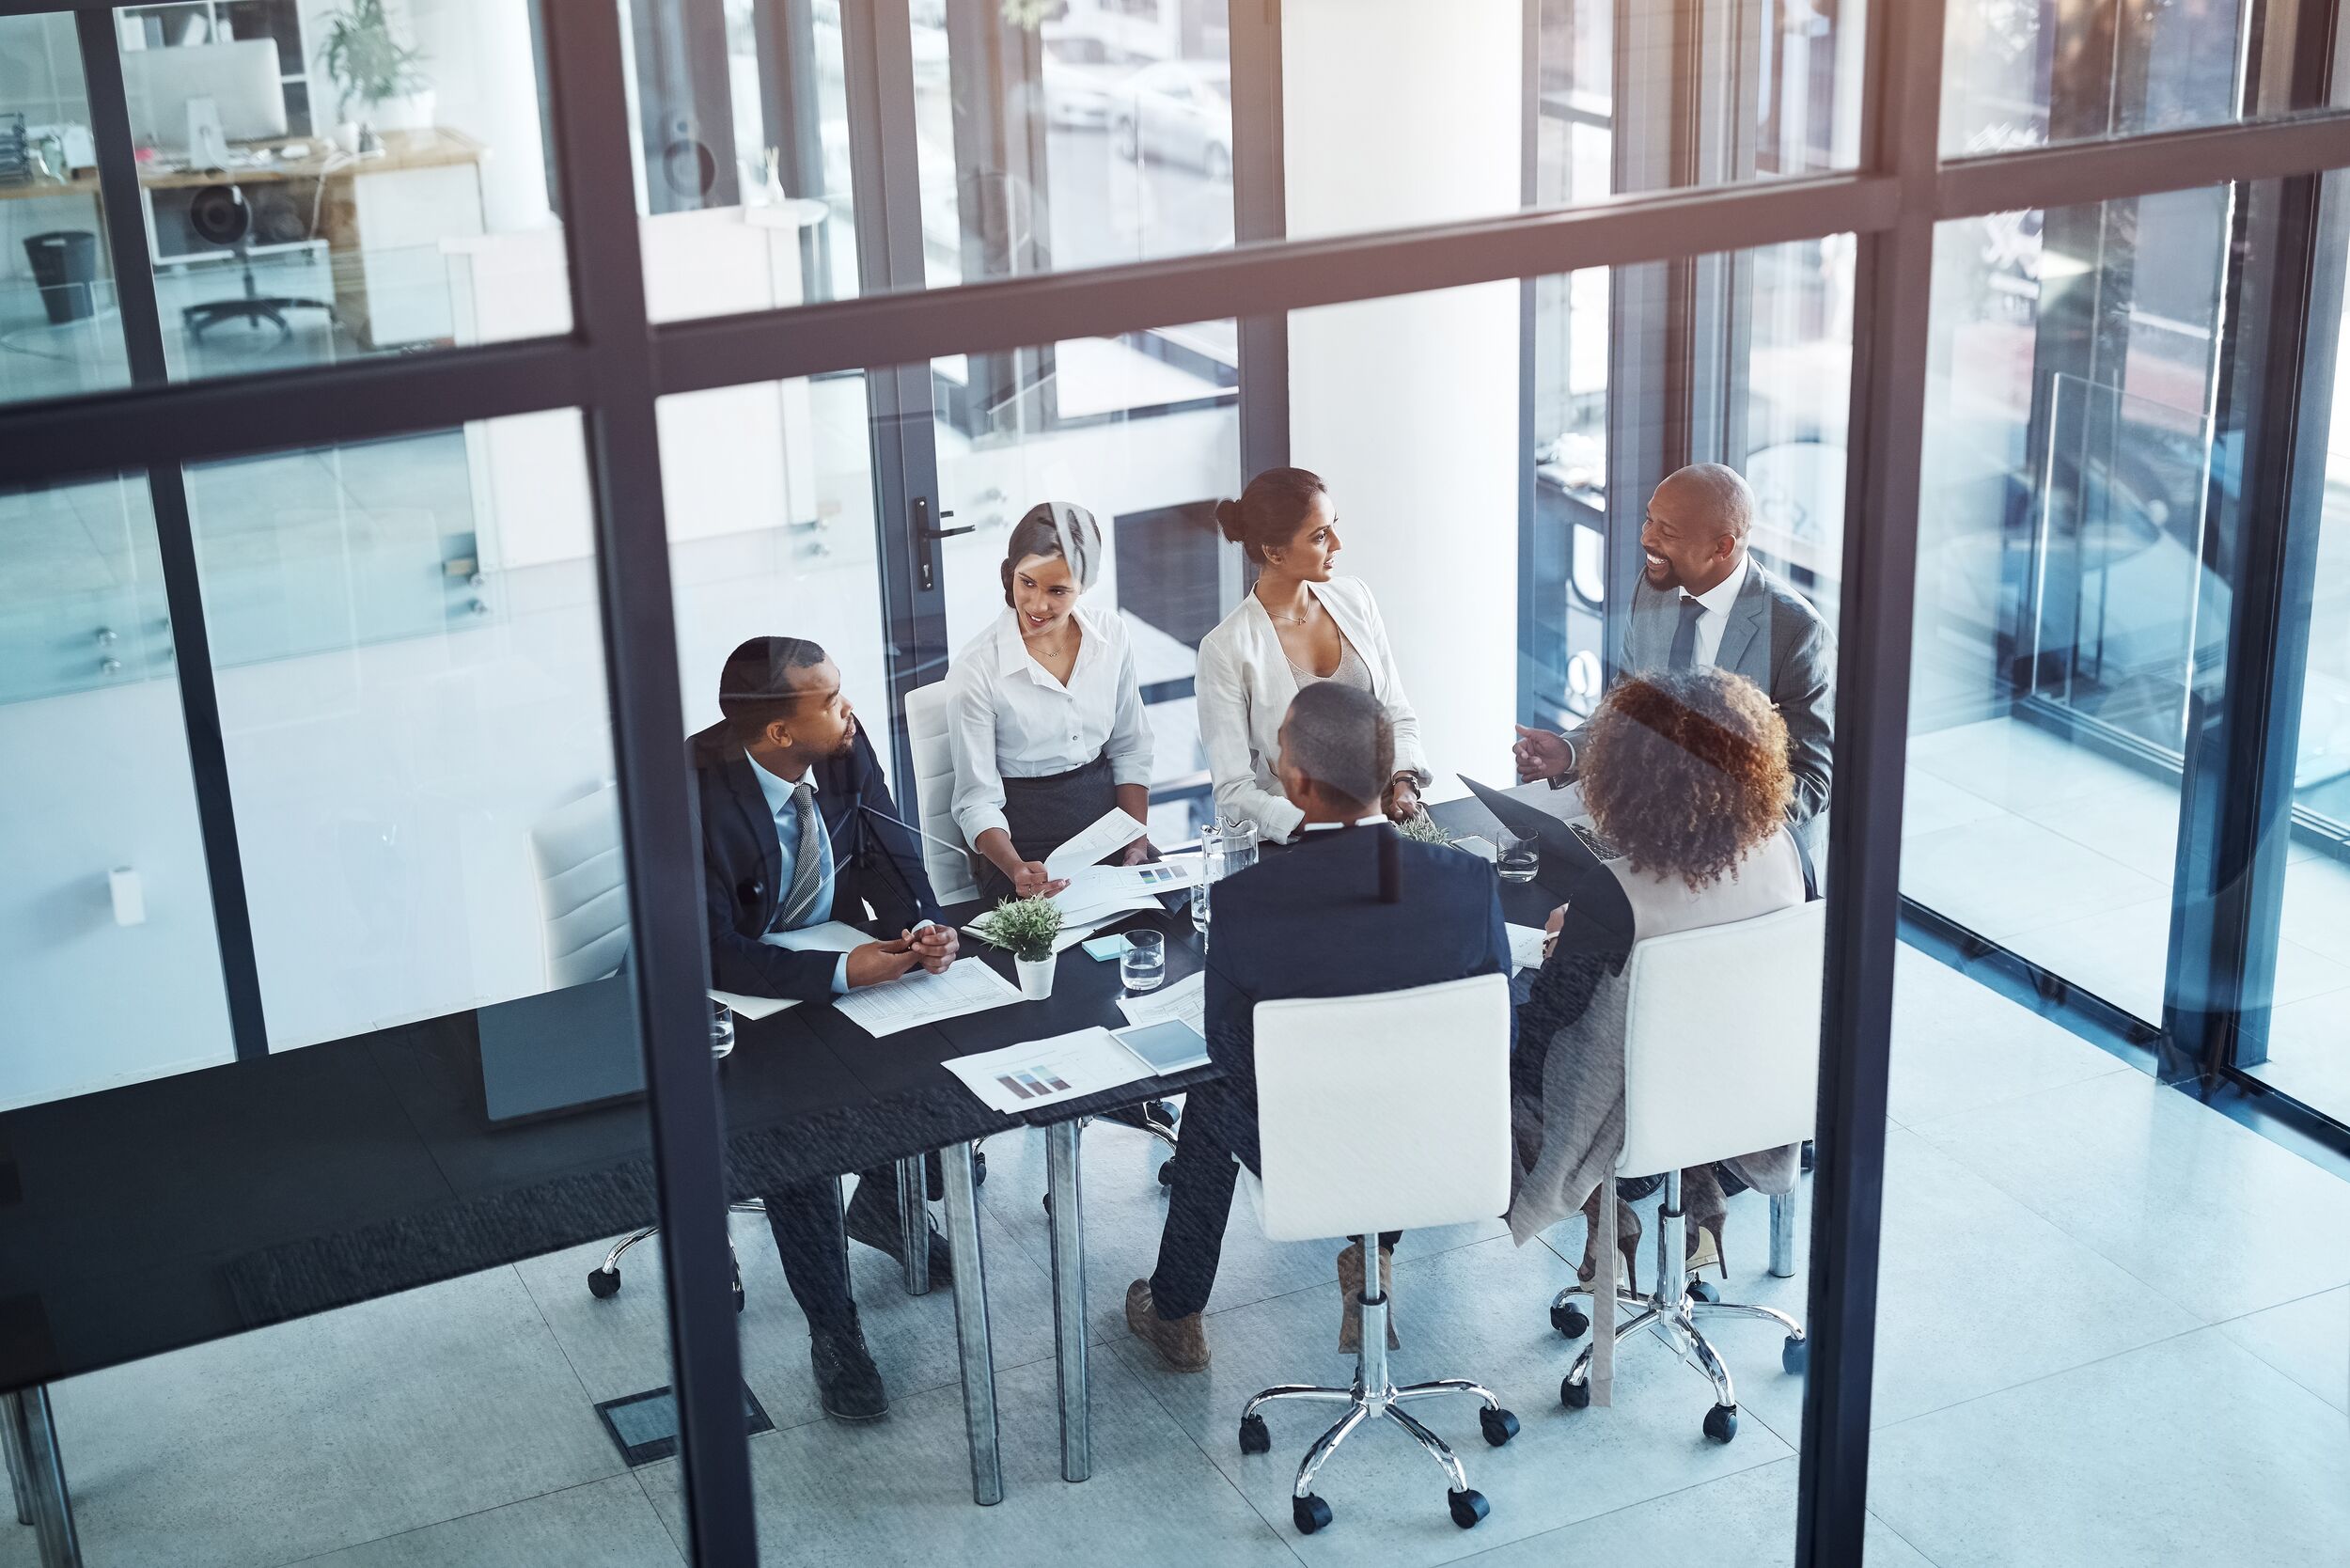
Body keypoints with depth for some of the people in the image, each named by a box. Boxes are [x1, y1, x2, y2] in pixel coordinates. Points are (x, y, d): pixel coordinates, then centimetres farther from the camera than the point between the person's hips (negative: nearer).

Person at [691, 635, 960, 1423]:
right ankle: (832, 1328, -9)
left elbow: (889, 857, -3)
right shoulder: (696, 793, -30)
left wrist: (924, 927, -25)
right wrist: (841, 972, -41)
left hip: (837, 950, 6)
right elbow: (712, 952, -32)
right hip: (734, 990, -6)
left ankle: (881, 1204, 16)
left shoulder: (845, 746, -13)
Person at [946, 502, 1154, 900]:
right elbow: (977, 801, -11)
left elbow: (1130, 751, 9)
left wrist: (1138, 842, -3)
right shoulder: (976, 669, -13)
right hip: (1024, 848, -4)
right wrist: (1016, 869, -28)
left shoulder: (1110, 634, 0)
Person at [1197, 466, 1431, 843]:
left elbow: (1399, 716, 12)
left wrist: (1405, 783, -9)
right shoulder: (1225, 649, -11)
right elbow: (1234, 791, -12)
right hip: (1289, 841, -3)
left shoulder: (1355, 597, 7)